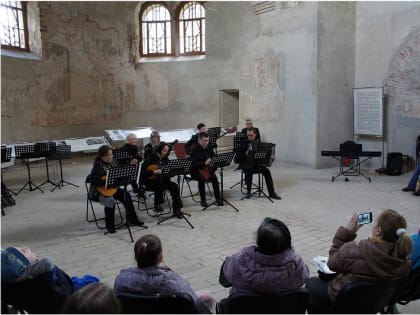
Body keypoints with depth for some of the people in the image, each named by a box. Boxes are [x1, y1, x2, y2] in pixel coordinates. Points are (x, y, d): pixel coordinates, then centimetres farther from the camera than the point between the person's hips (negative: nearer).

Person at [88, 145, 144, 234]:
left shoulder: (113, 162, 4)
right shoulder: (98, 165, -17)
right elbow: (93, 180, -27)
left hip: (112, 188, 7)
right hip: (99, 190, -7)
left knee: (126, 196, -11)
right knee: (110, 200, -31)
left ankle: (132, 219, 0)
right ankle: (109, 226, -16)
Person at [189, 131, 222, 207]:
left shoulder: (209, 147, 2)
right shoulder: (195, 150, -14)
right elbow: (194, 164, -24)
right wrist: (204, 163, -39)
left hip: (207, 168, 4)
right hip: (196, 170, -4)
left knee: (214, 177, -25)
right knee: (202, 179, -33)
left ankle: (218, 198, -16)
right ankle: (203, 200, -16)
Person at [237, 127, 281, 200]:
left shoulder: (258, 142, 8)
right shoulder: (244, 143, -2)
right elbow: (239, 155, -6)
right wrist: (245, 154, -23)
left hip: (257, 163, 3)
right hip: (246, 164, -3)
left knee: (267, 171, -20)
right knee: (249, 172, -34)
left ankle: (272, 193, -14)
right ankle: (248, 192, -12)